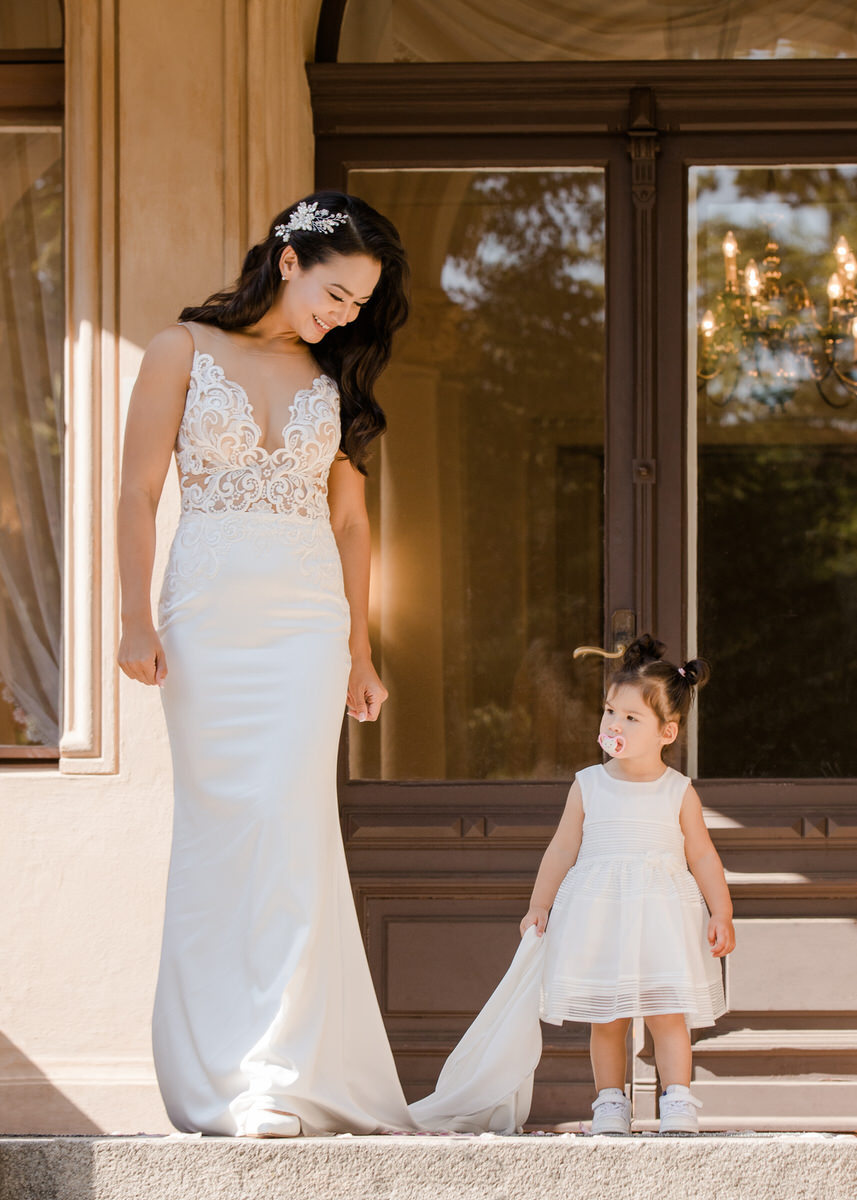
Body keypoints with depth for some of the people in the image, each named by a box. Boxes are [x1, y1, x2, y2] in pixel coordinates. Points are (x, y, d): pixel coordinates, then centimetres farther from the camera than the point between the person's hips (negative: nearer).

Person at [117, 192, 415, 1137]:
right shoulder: (184, 350, 4)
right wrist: (136, 622, -9)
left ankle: (278, 1076, -14)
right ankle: (209, 1072, 5)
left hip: (307, 615, 2)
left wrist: (359, 652, 15)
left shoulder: (334, 378, 14)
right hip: (206, 613, -2)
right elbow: (138, 493, 1)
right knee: (214, 827, -1)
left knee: (289, 820, -11)